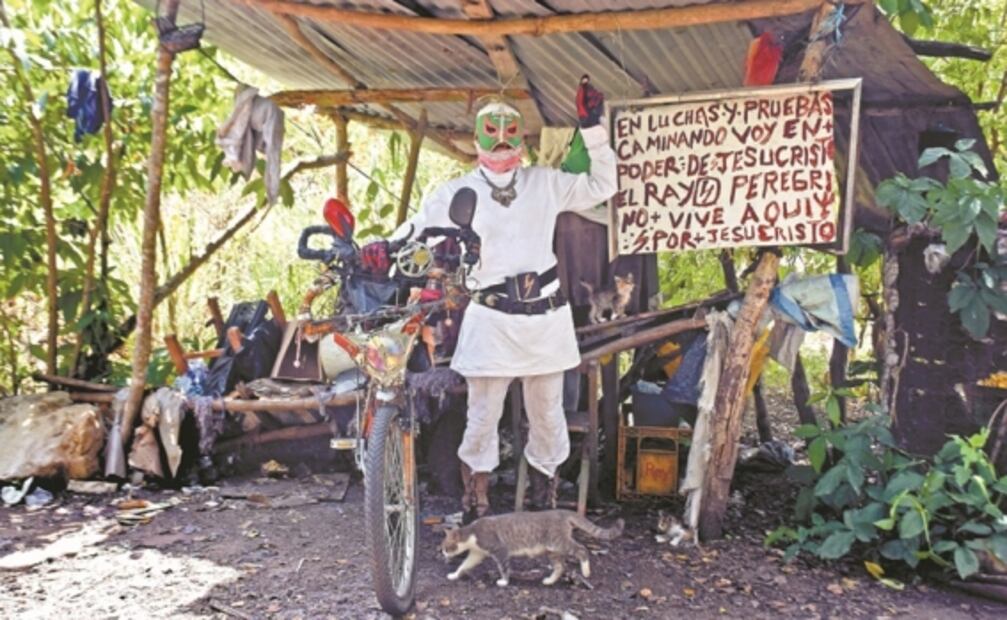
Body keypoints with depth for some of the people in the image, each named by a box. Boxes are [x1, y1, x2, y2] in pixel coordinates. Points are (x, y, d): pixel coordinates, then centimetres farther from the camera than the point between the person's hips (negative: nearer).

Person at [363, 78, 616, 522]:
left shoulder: (545, 183, 10)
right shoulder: (459, 193, 4)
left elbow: (601, 187, 11)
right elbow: (419, 227, -3)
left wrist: (592, 129, 3)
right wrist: (385, 247, -24)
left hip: (546, 316, 3)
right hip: (491, 318, -2)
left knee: (547, 414, 12)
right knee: (482, 417, 1)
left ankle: (545, 498, 29)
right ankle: (475, 507, 17)